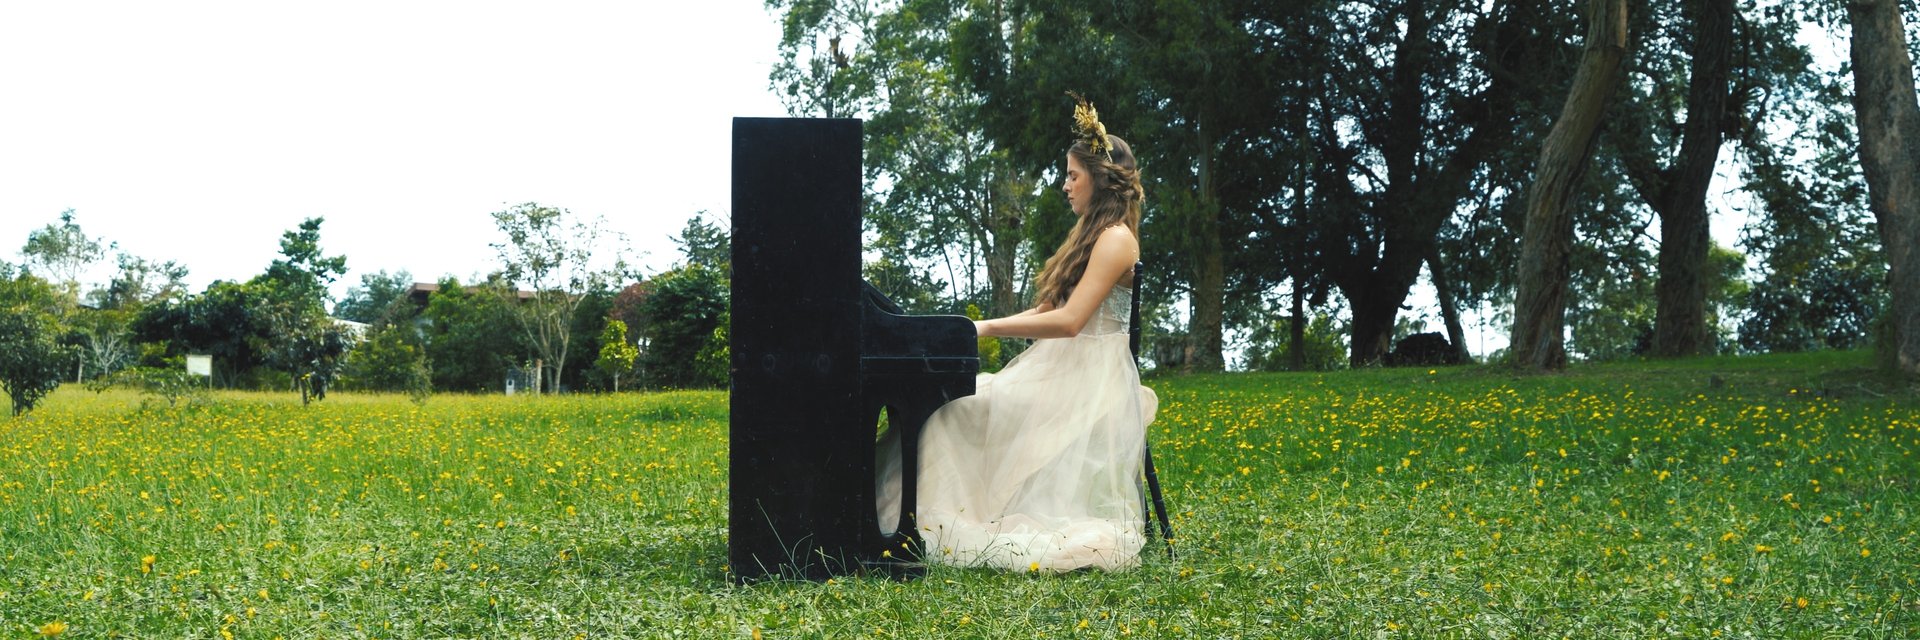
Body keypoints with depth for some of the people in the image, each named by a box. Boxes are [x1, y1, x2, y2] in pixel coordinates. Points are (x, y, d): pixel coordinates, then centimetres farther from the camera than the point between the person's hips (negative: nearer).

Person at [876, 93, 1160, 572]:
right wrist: (984, 328, 8)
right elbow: (1050, 310, 18)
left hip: (1090, 384, -9)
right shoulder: (1091, 234, 20)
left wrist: (987, 328, -18)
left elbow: (1069, 321, -21)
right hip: (1061, 370, 9)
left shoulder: (1116, 238, -12)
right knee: (954, 400, -8)